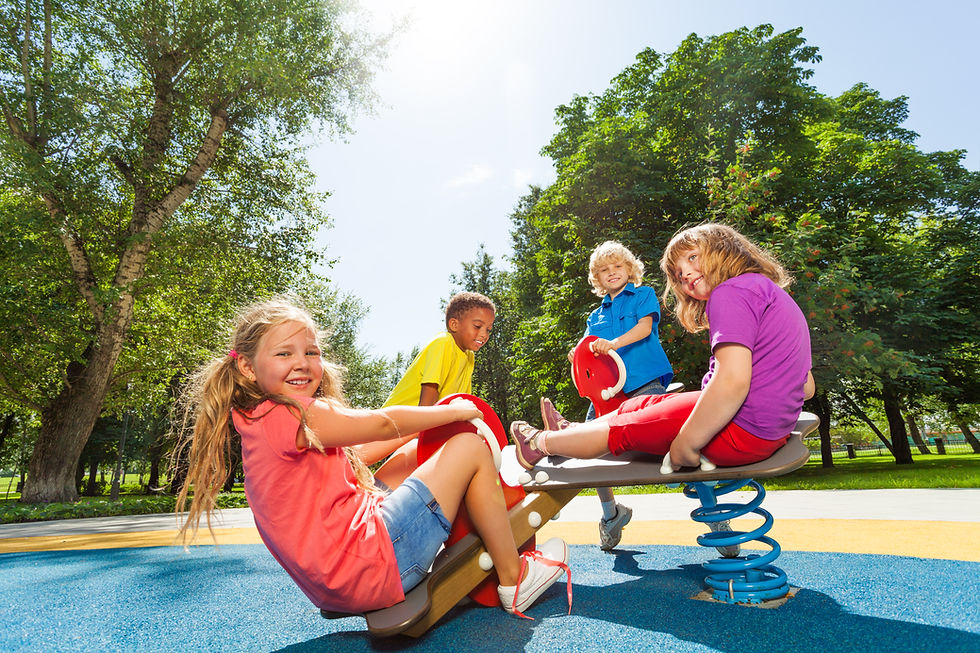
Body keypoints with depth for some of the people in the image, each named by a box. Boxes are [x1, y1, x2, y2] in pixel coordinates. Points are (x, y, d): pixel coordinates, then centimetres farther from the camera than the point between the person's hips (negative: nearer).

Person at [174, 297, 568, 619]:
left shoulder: (260, 421, 14)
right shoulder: (292, 414, -17)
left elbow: (359, 455, 17)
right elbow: (382, 423, -12)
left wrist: (421, 427, 15)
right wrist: (455, 411, 3)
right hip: (370, 567, -10)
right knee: (470, 448, -5)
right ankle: (514, 581, 8)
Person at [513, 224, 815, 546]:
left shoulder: (732, 292, -16)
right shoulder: (774, 294, 16)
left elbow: (733, 381, -28)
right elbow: (806, 387, 16)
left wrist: (686, 444, -19)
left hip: (742, 430, -9)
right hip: (773, 426, 9)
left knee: (624, 429, 7)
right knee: (644, 405, 19)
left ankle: (542, 442, 28)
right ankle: (569, 430, 38)